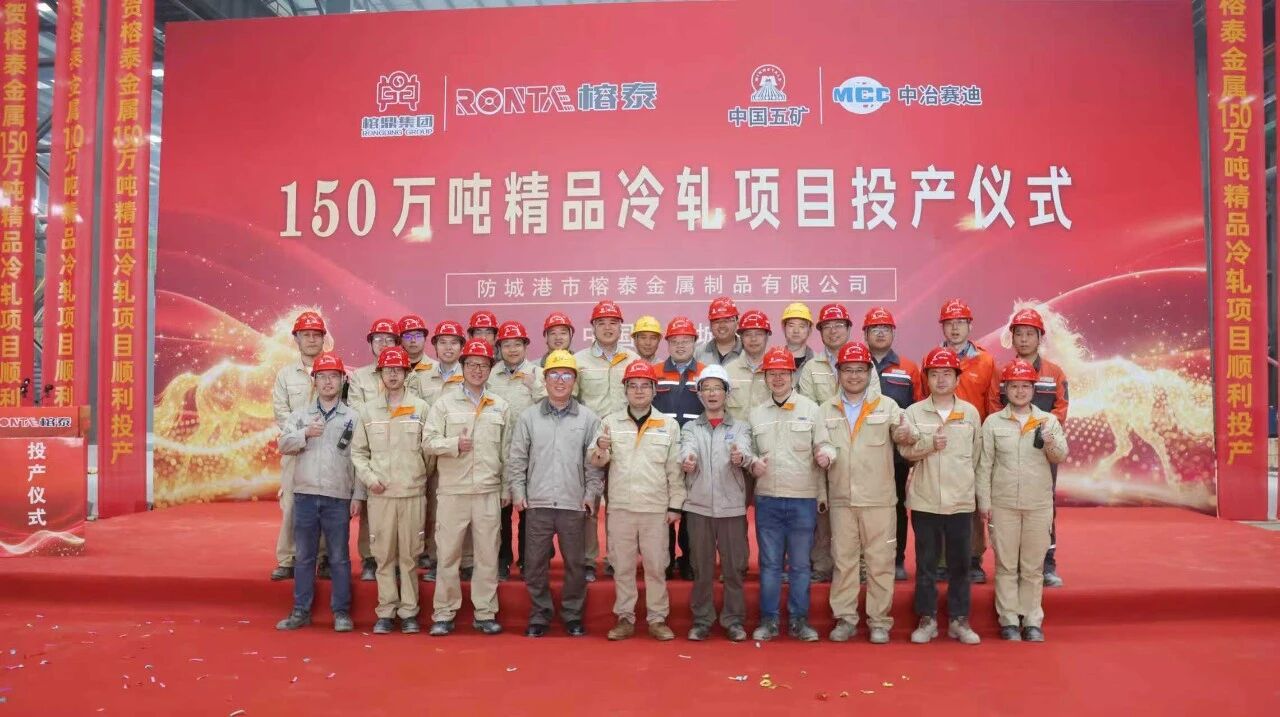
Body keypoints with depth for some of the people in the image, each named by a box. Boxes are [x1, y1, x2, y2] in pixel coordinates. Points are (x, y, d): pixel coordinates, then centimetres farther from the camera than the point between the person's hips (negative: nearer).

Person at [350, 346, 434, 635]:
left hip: (413, 492, -1)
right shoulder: (368, 410, 9)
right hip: (380, 494, 1)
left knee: (409, 555, 3)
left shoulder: (420, 408, 3)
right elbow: (358, 451, 10)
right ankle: (386, 612, 16)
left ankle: (409, 612, 14)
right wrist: (369, 478, -2)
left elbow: (429, 449, 5)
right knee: (384, 555, 5)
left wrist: (423, 477, 5)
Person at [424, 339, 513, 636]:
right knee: (447, 553, 3)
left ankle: (484, 613, 16)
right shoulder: (444, 403, 5)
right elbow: (429, 441, 0)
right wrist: (454, 444, -18)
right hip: (452, 491, -1)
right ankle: (444, 613, 15)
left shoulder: (501, 406, 10)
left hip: (489, 491, 1)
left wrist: (507, 489, 9)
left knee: (487, 554, 5)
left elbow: (507, 451, 11)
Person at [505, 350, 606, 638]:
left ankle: (573, 614, 23)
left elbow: (595, 462, 4)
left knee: (575, 563, 7)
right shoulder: (528, 416, 4)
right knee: (535, 563, 6)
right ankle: (539, 614, 21)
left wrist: (592, 493, -2)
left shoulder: (589, 418, 2)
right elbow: (516, 458, 6)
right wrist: (518, 492, 0)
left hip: (574, 504, 0)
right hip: (537, 503, 1)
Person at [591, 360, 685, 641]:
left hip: (656, 508, -1)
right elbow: (596, 463, 3)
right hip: (620, 507, 1)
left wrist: (675, 504, 0)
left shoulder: (669, 424, 3)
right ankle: (624, 618, 20)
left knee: (656, 566, 6)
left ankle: (657, 618, 18)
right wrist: (600, 450, -19)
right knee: (622, 566, 8)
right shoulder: (610, 422, 4)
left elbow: (674, 469, 4)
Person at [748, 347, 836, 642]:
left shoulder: (810, 409, 2)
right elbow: (749, 451, 13)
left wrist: (825, 454, -22)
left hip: (803, 499, -1)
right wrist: (753, 464, -8)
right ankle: (768, 619, 19)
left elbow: (824, 444, 0)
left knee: (800, 564, 8)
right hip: (767, 499, 2)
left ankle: (798, 620, 20)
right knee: (769, 563, 8)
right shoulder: (755, 414, 8)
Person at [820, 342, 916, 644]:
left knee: (880, 562, 5)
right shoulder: (827, 410, 8)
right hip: (840, 499, 2)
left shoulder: (887, 406, 2)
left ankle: (879, 621, 16)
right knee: (843, 560, 8)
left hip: (879, 499, -1)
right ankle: (845, 619, 19)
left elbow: (905, 438, -11)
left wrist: (907, 436, -32)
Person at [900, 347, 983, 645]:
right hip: (924, 500, -1)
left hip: (961, 500, 1)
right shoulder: (914, 412, 1)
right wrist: (930, 444, -24)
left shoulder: (970, 412, 5)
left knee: (959, 563, 7)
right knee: (925, 562, 6)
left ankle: (959, 620, 19)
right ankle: (927, 619, 17)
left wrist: (967, 484, 13)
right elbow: (906, 450, -7)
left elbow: (977, 455, 12)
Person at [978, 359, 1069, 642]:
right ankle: (1008, 620, 14)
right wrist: (984, 501, -1)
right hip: (1003, 503, -1)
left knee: (1033, 565, 9)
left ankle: (1032, 621, 18)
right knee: (1006, 564, 5)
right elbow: (984, 464, 2)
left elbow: (1060, 457, -3)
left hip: (1039, 504, 1)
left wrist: (1050, 444, -24)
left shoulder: (1049, 420, 4)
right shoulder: (993, 422, 1)